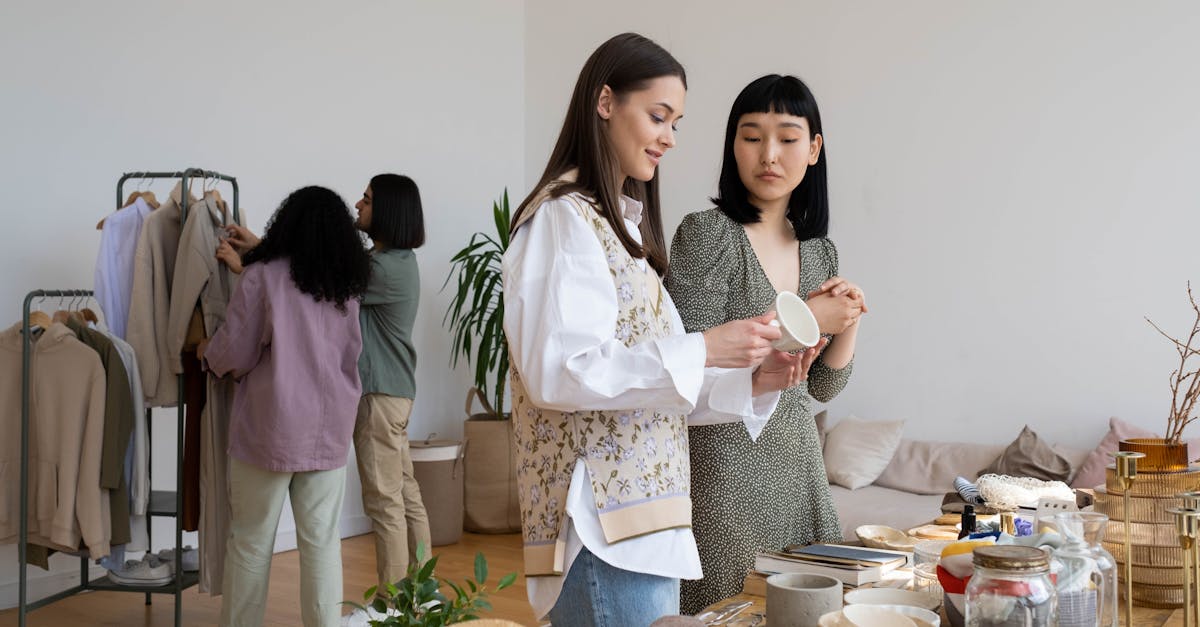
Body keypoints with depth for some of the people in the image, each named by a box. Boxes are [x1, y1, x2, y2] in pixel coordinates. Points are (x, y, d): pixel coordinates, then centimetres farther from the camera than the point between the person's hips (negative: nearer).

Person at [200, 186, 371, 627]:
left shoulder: (263, 276, -7)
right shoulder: (348, 286, 5)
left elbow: (236, 355, -7)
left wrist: (206, 352, 18)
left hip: (269, 428, -3)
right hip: (329, 429, 3)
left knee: (251, 542, 8)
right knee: (322, 542, 7)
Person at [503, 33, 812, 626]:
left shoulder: (625, 223, 20)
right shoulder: (563, 218, -8)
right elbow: (557, 371, -19)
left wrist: (750, 383, 5)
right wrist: (701, 351, -19)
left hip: (647, 521, 9)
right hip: (601, 526, -9)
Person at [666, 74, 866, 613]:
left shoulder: (820, 249, 9)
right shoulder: (706, 233, -9)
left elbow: (821, 387, 13)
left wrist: (849, 323, -4)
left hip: (798, 463, 6)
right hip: (726, 462, -6)